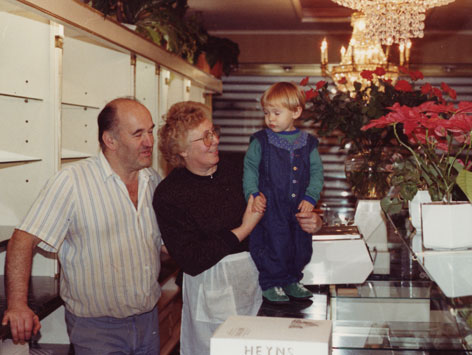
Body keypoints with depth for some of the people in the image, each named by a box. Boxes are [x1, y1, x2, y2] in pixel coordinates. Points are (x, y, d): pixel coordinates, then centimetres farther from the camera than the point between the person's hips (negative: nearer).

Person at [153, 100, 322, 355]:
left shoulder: (234, 171, 4)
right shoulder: (169, 194, -11)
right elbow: (191, 262, -17)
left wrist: (310, 220, -8)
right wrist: (243, 231, -17)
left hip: (255, 276, 5)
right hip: (212, 288, -4)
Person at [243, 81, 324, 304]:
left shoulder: (307, 143, 3)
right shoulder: (260, 142, -3)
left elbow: (317, 172, 5)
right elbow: (249, 169, 1)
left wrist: (310, 197, -7)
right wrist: (253, 194, -12)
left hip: (300, 209, 3)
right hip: (270, 208, -3)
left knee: (300, 245, 13)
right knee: (273, 244, -1)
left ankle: (292, 281, 33)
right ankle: (271, 284, 17)